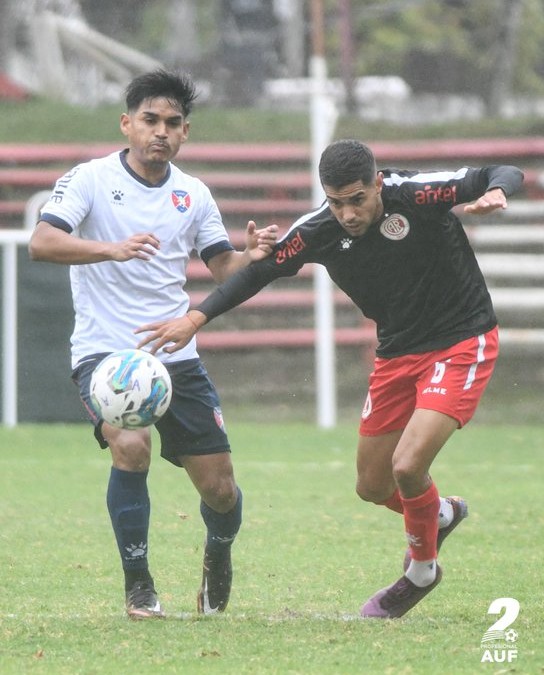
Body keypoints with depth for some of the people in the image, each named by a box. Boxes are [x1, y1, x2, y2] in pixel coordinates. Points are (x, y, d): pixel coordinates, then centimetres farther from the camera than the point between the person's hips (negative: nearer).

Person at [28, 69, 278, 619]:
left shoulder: (193, 194, 9)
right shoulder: (90, 180, -5)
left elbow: (222, 267, 14)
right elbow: (41, 243, -19)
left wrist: (253, 257, -10)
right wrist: (113, 249, -35)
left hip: (176, 357, 4)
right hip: (104, 352, -4)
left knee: (219, 488, 0)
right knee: (131, 445, -31)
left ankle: (218, 557, 37)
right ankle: (138, 585, -13)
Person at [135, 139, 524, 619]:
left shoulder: (416, 194, -23)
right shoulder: (318, 232, -12)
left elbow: (506, 174, -18)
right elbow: (260, 270, 0)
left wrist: (496, 192, -42)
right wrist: (196, 317, -9)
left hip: (461, 344, -5)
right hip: (396, 354, 6)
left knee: (407, 465, -20)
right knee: (373, 486, 9)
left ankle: (421, 570, 9)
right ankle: (440, 514, 44)